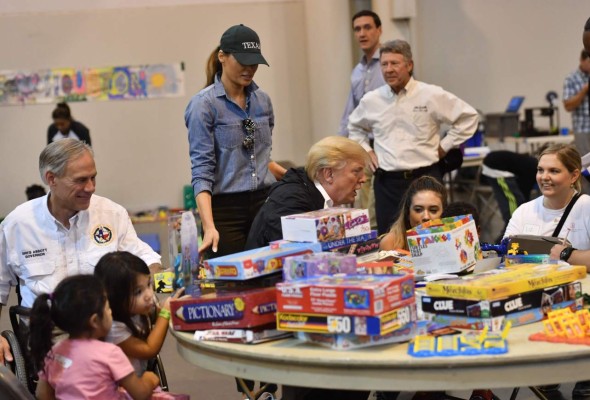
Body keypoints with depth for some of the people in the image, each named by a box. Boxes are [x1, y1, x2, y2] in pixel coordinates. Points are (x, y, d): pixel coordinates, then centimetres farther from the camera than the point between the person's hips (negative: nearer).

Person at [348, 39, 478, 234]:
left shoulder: (432, 95, -3)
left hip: (425, 177, -3)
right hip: (387, 182, 3)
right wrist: (366, 150, 13)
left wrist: (444, 146, 2)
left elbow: (468, 117, 5)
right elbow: (355, 127, 28)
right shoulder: (370, 101, 7)